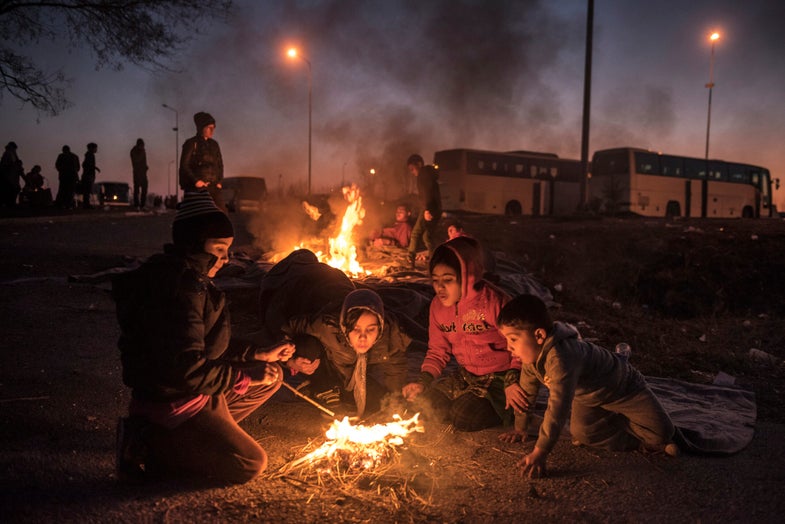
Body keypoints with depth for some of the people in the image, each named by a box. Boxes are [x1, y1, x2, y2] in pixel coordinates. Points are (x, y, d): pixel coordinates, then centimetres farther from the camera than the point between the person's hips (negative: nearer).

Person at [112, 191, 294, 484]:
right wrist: (245, 376, -21)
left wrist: (260, 355, 9)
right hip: (172, 402, -10)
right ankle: (148, 446, -5)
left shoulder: (190, 280, 8)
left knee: (271, 376, 14)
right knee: (250, 464, -13)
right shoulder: (182, 289, -24)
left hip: (196, 391, 10)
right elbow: (186, 368, -30)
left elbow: (210, 345, 16)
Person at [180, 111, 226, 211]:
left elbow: (220, 165, 20)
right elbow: (184, 166, -4)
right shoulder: (191, 144, -1)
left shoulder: (214, 144, 15)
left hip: (213, 187, 5)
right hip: (197, 188, -5)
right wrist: (196, 180, -13)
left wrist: (219, 181, 7)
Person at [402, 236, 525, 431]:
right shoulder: (438, 306, -3)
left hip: (499, 379, -7)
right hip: (466, 376, 7)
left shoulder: (494, 301, -23)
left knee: (463, 418, -22)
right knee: (428, 402, -8)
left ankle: (507, 409, 7)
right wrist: (423, 381, -6)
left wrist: (512, 382, -25)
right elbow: (438, 351, 8)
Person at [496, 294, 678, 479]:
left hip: (623, 387, -7)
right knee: (582, 433, -15)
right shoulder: (532, 353, -19)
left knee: (661, 433, -16)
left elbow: (558, 407, -49)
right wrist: (520, 429, 6)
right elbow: (526, 390, -2)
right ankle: (642, 442, 5)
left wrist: (539, 454, -47)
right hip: (588, 397, 7)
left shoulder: (561, 358, -46)